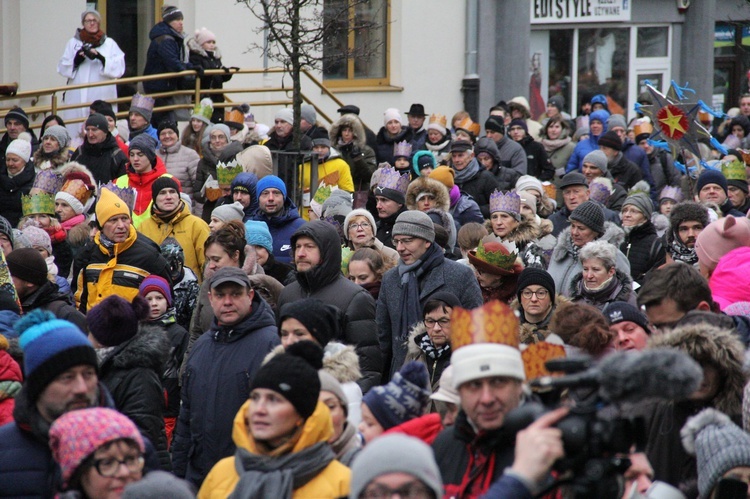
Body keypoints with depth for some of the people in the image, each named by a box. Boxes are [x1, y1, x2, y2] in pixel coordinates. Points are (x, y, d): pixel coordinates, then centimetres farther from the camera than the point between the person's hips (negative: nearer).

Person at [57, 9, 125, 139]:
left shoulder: (110, 43, 12)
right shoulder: (73, 43, 16)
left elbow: (119, 69, -1)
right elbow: (62, 68, 9)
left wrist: (101, 58, -15)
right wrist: (76, 60, -10)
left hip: (102, 96, -1)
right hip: (77, 97, 1)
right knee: (75, 131, -6)